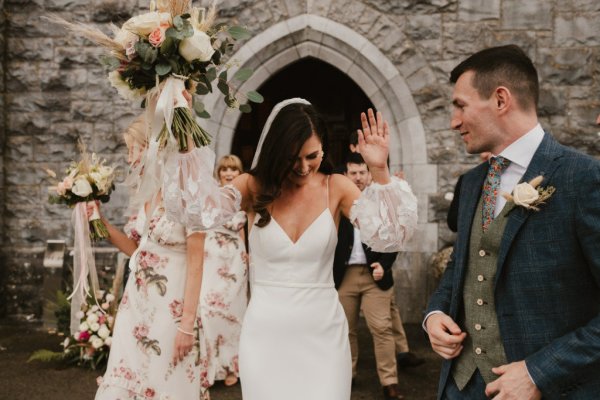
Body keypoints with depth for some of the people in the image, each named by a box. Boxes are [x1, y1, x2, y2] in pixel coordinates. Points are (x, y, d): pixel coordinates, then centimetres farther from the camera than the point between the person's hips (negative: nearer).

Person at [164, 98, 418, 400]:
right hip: (265, 333, 0)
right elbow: (194, 211, -18)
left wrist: (379, 171, -24)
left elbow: (389, 236, -13)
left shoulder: (336, 188, -3)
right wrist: (187, 146, -28)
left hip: (323, 332, 0)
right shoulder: (254, 187, -3)